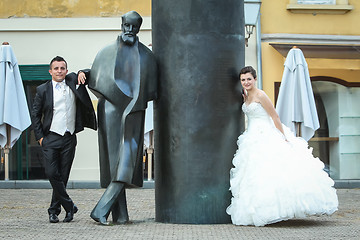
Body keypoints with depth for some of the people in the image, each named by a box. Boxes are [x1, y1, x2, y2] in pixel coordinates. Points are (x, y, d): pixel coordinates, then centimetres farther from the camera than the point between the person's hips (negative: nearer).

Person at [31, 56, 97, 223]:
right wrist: (40, 137, 0)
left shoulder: (72, 82, 8)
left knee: (63, 175, 4)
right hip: (51, 138, -1)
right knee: (52, 173, -11)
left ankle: (54, 210, 15)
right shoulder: (43, 90, 5)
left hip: (69, 139, 2)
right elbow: (35, 114, 8)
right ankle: (69, 206, 3)